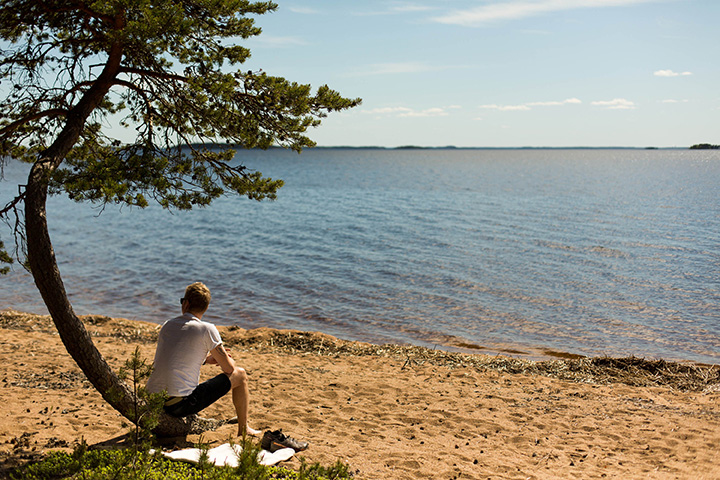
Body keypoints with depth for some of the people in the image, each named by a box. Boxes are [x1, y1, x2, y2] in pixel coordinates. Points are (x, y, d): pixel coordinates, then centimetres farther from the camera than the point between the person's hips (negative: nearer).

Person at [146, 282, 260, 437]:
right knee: (240, 374, 10)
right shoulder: (207, 329, -7)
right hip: (180, 405, -6)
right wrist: (229, 360, 23)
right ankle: (243, 430, 22)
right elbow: (229, 369, 0)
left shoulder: (167, 325, 11)